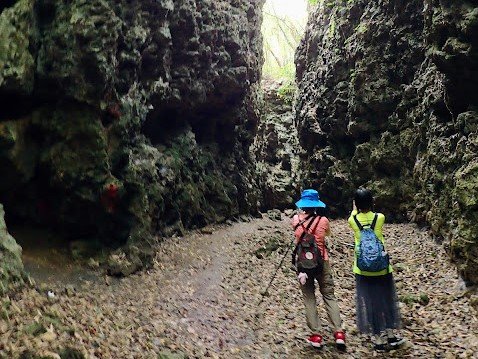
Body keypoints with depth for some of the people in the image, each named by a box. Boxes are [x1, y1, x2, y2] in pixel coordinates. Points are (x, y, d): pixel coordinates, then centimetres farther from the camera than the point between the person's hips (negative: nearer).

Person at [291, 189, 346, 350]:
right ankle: (338, 333, 3)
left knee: (309, 299, 9)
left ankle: (316, 335, 8)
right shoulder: (323, 220, -8)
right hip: (322, 263, 0)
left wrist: (303, 213, 28)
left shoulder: (296, 220, -5)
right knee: (329, 296, 10)